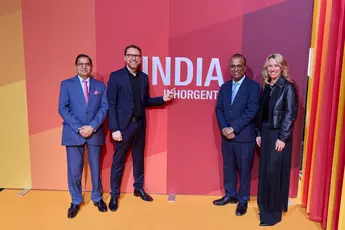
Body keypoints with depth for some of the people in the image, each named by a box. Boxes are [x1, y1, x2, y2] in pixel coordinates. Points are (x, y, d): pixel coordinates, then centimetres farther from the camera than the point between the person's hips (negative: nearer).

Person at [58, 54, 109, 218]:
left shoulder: (100, 86, 8)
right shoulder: (66, 84, 4)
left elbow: (104, 108, 0)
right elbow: (63, 109, -3)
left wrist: (92, 126, -14)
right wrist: (78, 128, -14)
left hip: (95, 132, 1)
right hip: (73, 133, -1)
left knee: (95, 167, 11)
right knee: (74, 170, 4)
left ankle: (97, 198, 29)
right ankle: (76, 201, 23)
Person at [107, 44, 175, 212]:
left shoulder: (144, 77, 8)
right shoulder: (115, 76, -6)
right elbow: (111, 105, -10)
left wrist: (163, 99, 2)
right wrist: (114, 129, -15)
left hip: (140, 124, 5)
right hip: (123, 125, -4)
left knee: (139, 158, 16)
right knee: (118, 161, 6)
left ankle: (138, 188, 34)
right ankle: (114, 195, 21)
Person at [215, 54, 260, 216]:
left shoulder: (253, 86, -7)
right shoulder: (224, 87, 11)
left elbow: (251, 111, -15)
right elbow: (219, 109, 6)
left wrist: (233, 128, -17)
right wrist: (224, 128, -10)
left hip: (244, 137, -5)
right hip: (226, 136, 5)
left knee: (244, 170, 7)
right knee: (228, 167, 16)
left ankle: (243, 200, 24)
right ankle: (230, 195, 34)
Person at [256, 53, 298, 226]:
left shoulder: (288, 87, -10)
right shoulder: (266, 87, 10)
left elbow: (290, 114, -14)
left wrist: (282, 138, -17)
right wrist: (259, 133, 7)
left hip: (279, 135, -6)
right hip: (265, 134, 7)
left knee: (274, 172, -1)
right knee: (264, 171, 12)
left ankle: (274, 212, 14)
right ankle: (265, 206, 28)